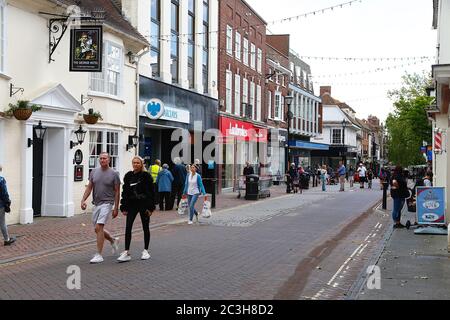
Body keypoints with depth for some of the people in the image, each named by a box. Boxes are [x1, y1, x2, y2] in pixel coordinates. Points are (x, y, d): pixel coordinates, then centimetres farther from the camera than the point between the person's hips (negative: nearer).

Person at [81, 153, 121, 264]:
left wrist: (116, 208, -5)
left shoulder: (114, 174, -5)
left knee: (99, 227, -18)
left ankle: (99, 255, -12)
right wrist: (83, 200, -3)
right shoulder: (94, 172, 8)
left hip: (107, 204, -6)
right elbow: (89, 188, 11)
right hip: (96, 204, 6)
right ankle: (113, 241, 40)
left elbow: (117, 192, -3)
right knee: (98, 229, 13)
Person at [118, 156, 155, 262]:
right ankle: (126, 253, -5)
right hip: (132, 204, 3)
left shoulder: (146, 176, -6)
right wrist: (124, 207, 4)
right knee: (128, 228, -6)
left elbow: (151, 192, -7)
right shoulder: (128, 176, 6)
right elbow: (125, 192, 9)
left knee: (145, 228, 8)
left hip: (144, 204, -3)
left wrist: (150, 207, -13)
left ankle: (146, 251, 20)